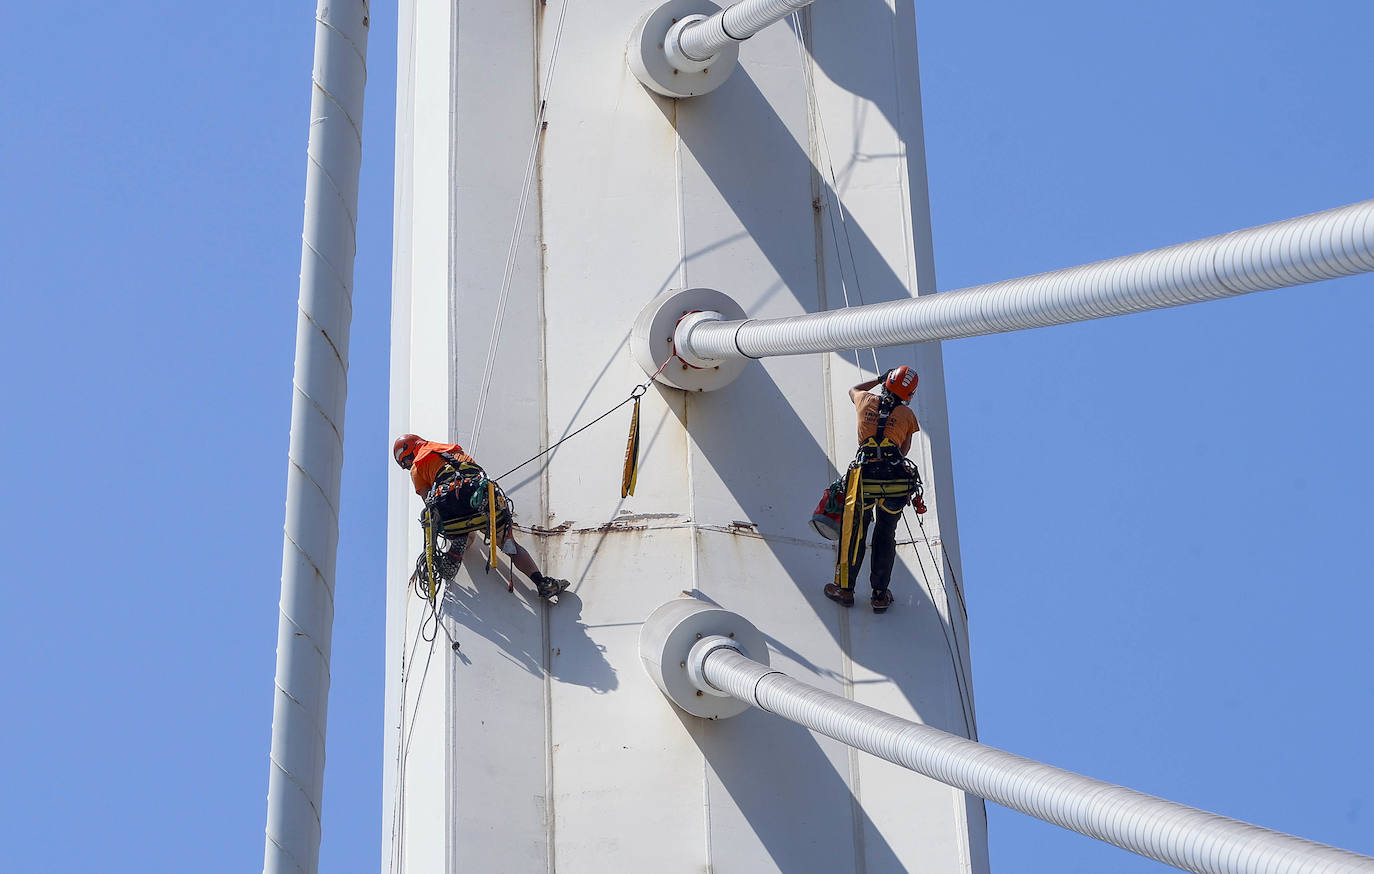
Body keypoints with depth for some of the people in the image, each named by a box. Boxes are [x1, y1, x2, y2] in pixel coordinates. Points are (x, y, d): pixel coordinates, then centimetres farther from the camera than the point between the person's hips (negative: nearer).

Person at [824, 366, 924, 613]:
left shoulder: (867, 402, 9)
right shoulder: (906, 414, 6)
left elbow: (853, 390, 34)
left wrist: (879, 379, 40)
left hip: (864, 478, 0)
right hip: (897, 480, 0)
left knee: (854, 533, 13)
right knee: (886, 536, 13)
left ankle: (845, 589, 22)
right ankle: (880, 595, 16)